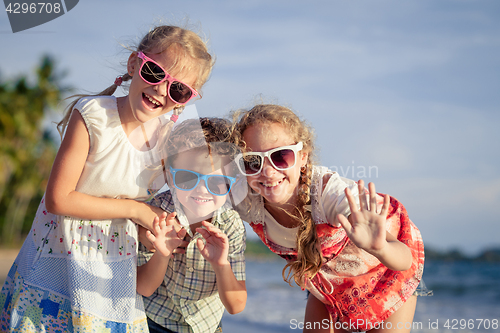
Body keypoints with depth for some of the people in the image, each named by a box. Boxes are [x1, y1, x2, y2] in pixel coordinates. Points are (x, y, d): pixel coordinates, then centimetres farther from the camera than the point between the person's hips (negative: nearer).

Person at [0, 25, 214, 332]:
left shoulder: (168, 131, -3)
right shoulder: (93, 114, -19)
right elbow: (58, 199, -20)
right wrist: (133, 209, -18)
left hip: (117, 268, 4)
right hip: (60, 256, -4)